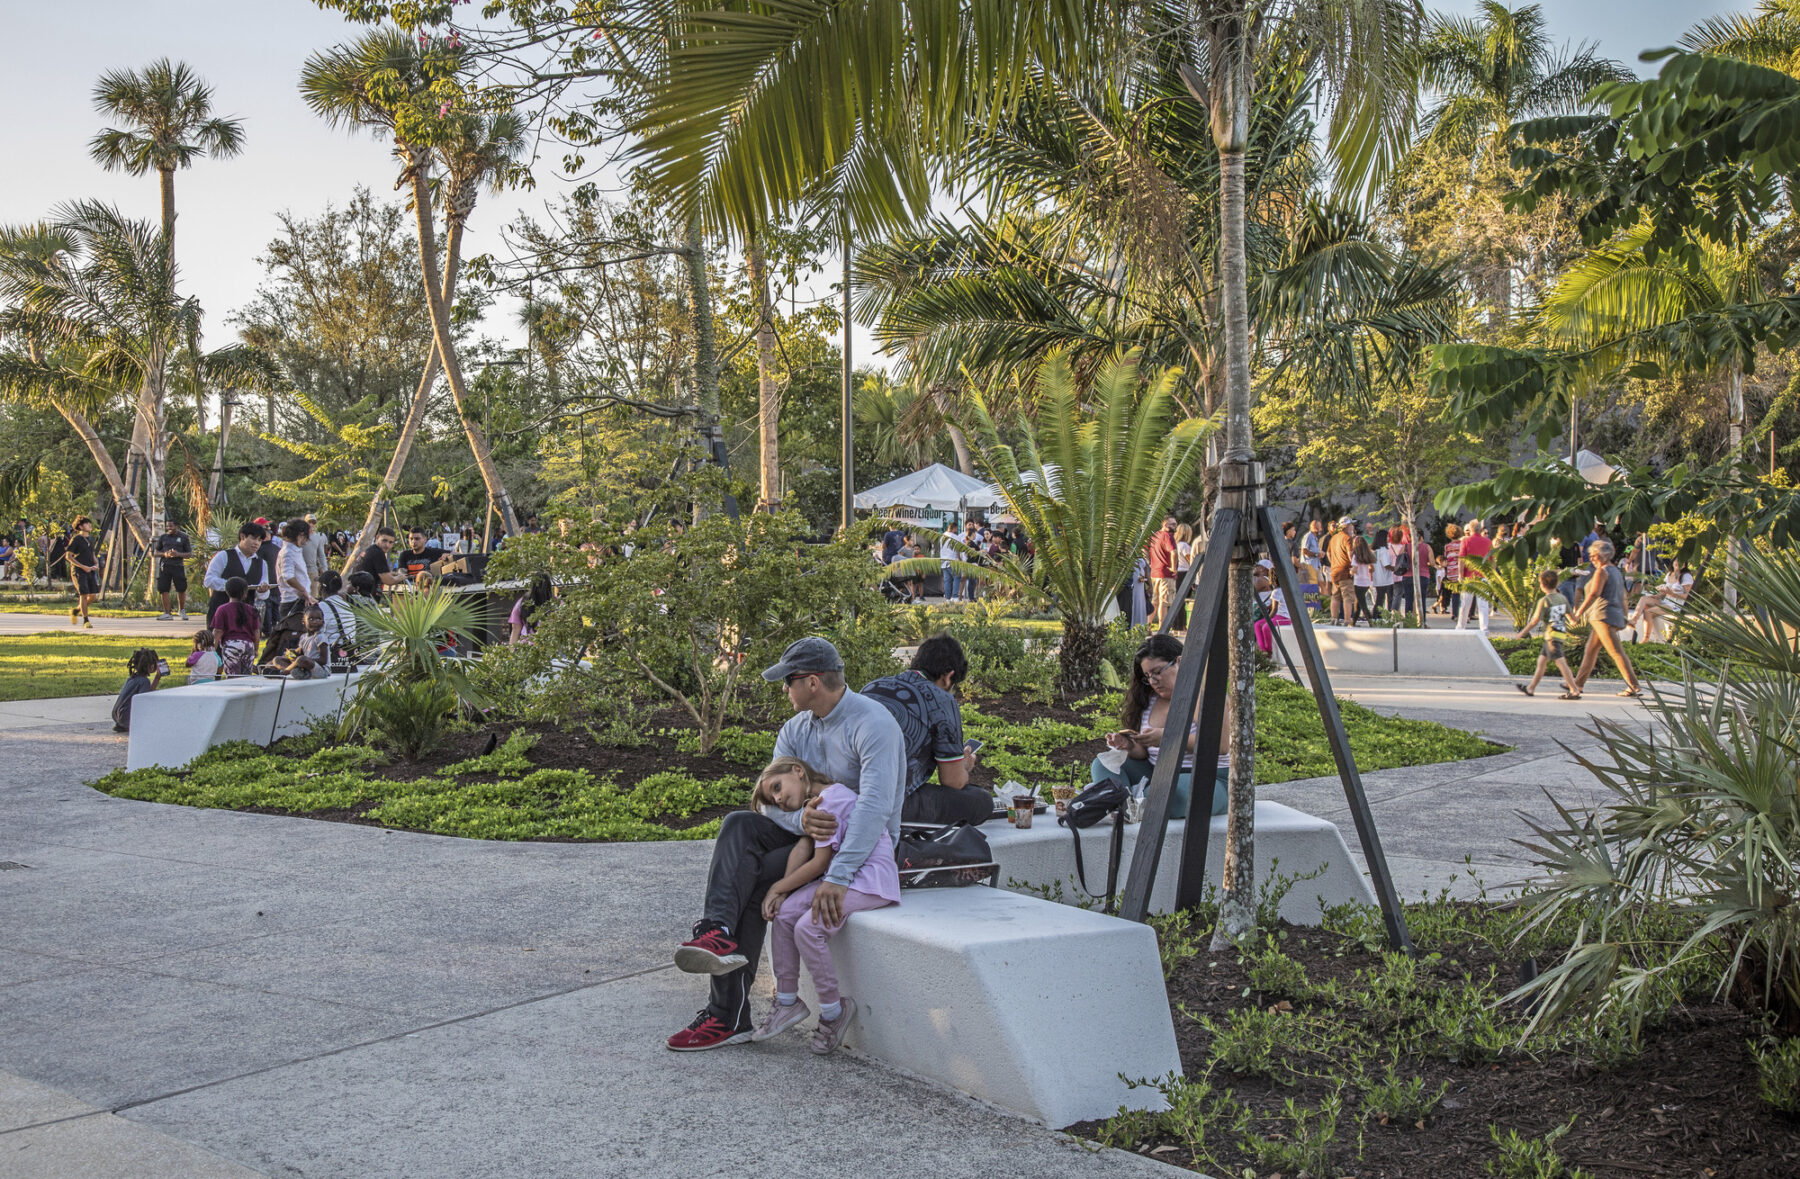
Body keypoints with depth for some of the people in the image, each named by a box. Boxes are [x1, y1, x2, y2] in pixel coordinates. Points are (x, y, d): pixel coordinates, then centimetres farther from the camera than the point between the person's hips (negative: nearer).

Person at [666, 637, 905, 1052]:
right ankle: (718, 932, -41)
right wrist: (800, 819, -30)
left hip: (864, 846, -7)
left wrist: (837, 877, -42)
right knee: (738, 824, -21)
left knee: (754, 878, -24)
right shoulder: (795, 729, 7)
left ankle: (729, 1016, -21)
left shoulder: (873, 724, -19)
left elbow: (876, 806, -33)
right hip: (810, 834, 7)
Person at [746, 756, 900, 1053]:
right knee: (784, 913, -5)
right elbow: (802, 848, 6)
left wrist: (779, 887, -3)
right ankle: (787, 1000, 5)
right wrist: (783, 891, -8)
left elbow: (820, 863, -14)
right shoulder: (816, 805, 19)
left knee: (807, 927, -23)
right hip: (842, 878, 10)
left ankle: (833, 1009, -6)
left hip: (871, 881, -10)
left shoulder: (831, 799, -13)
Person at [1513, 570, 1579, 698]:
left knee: (1560, 662, -12)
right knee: (1542, 661, 17)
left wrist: (1522, 633, -3)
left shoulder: (1544, 600, -12)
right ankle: (1530, 688, 26)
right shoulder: (1563, 598, 9)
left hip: (1552, 635, -9)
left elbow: (1535, 620, -12)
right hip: (1562, 633, 9)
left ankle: (1575, 691, -17)